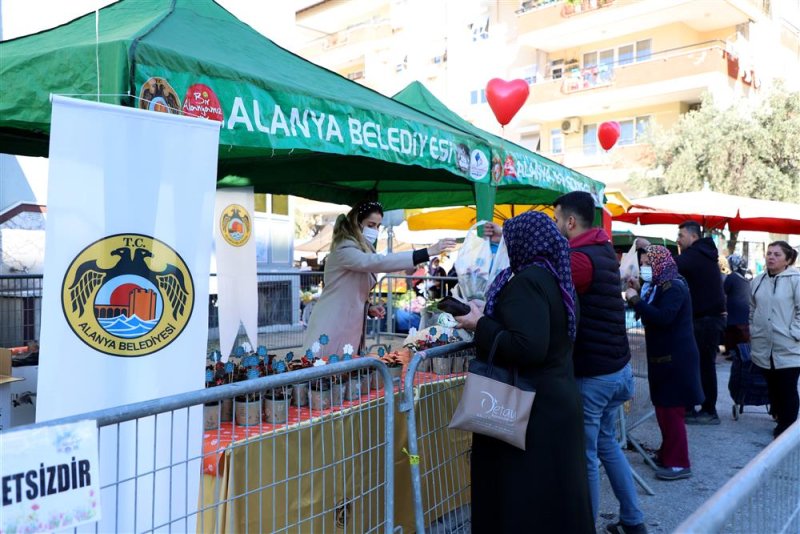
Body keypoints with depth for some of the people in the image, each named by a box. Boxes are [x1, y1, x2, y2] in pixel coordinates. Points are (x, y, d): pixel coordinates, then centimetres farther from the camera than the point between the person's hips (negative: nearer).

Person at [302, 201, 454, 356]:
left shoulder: (363, 250, 16)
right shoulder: (344, 250, -14)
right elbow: (378, 262, -32)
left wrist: (369, 309, 1)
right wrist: (427, 252, -35)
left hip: (349, 331, 9)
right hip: (332, 334, -9)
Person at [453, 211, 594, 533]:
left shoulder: (526, 281, -18)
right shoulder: (554, 277, 10)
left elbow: (528, 348, -29)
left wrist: (480, 325, -17)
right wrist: (489, 320, 11)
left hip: (534, 408, -10)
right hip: (556, 399, 10)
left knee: (526, 503, 1)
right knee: (554, 496, 19)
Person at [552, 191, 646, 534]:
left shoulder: (580, 260, -22)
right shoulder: (603, 249, 7)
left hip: (591, 375, -9)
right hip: (618, 368, 10)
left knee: (585, 455, 5)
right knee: (607, 443, 23)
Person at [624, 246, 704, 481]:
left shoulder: (674, 287, -16)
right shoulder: (663, 286, 14)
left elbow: (663, 317, -30)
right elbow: (653, 314, 13)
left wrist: (636, 300, -26)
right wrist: (637, 300, -1)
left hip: (674, 358, -10)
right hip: (665, 356, 10)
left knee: (671, 410, -5)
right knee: (664, 407, 16)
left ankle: (679, 463, 3)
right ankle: (667, 454, 27)